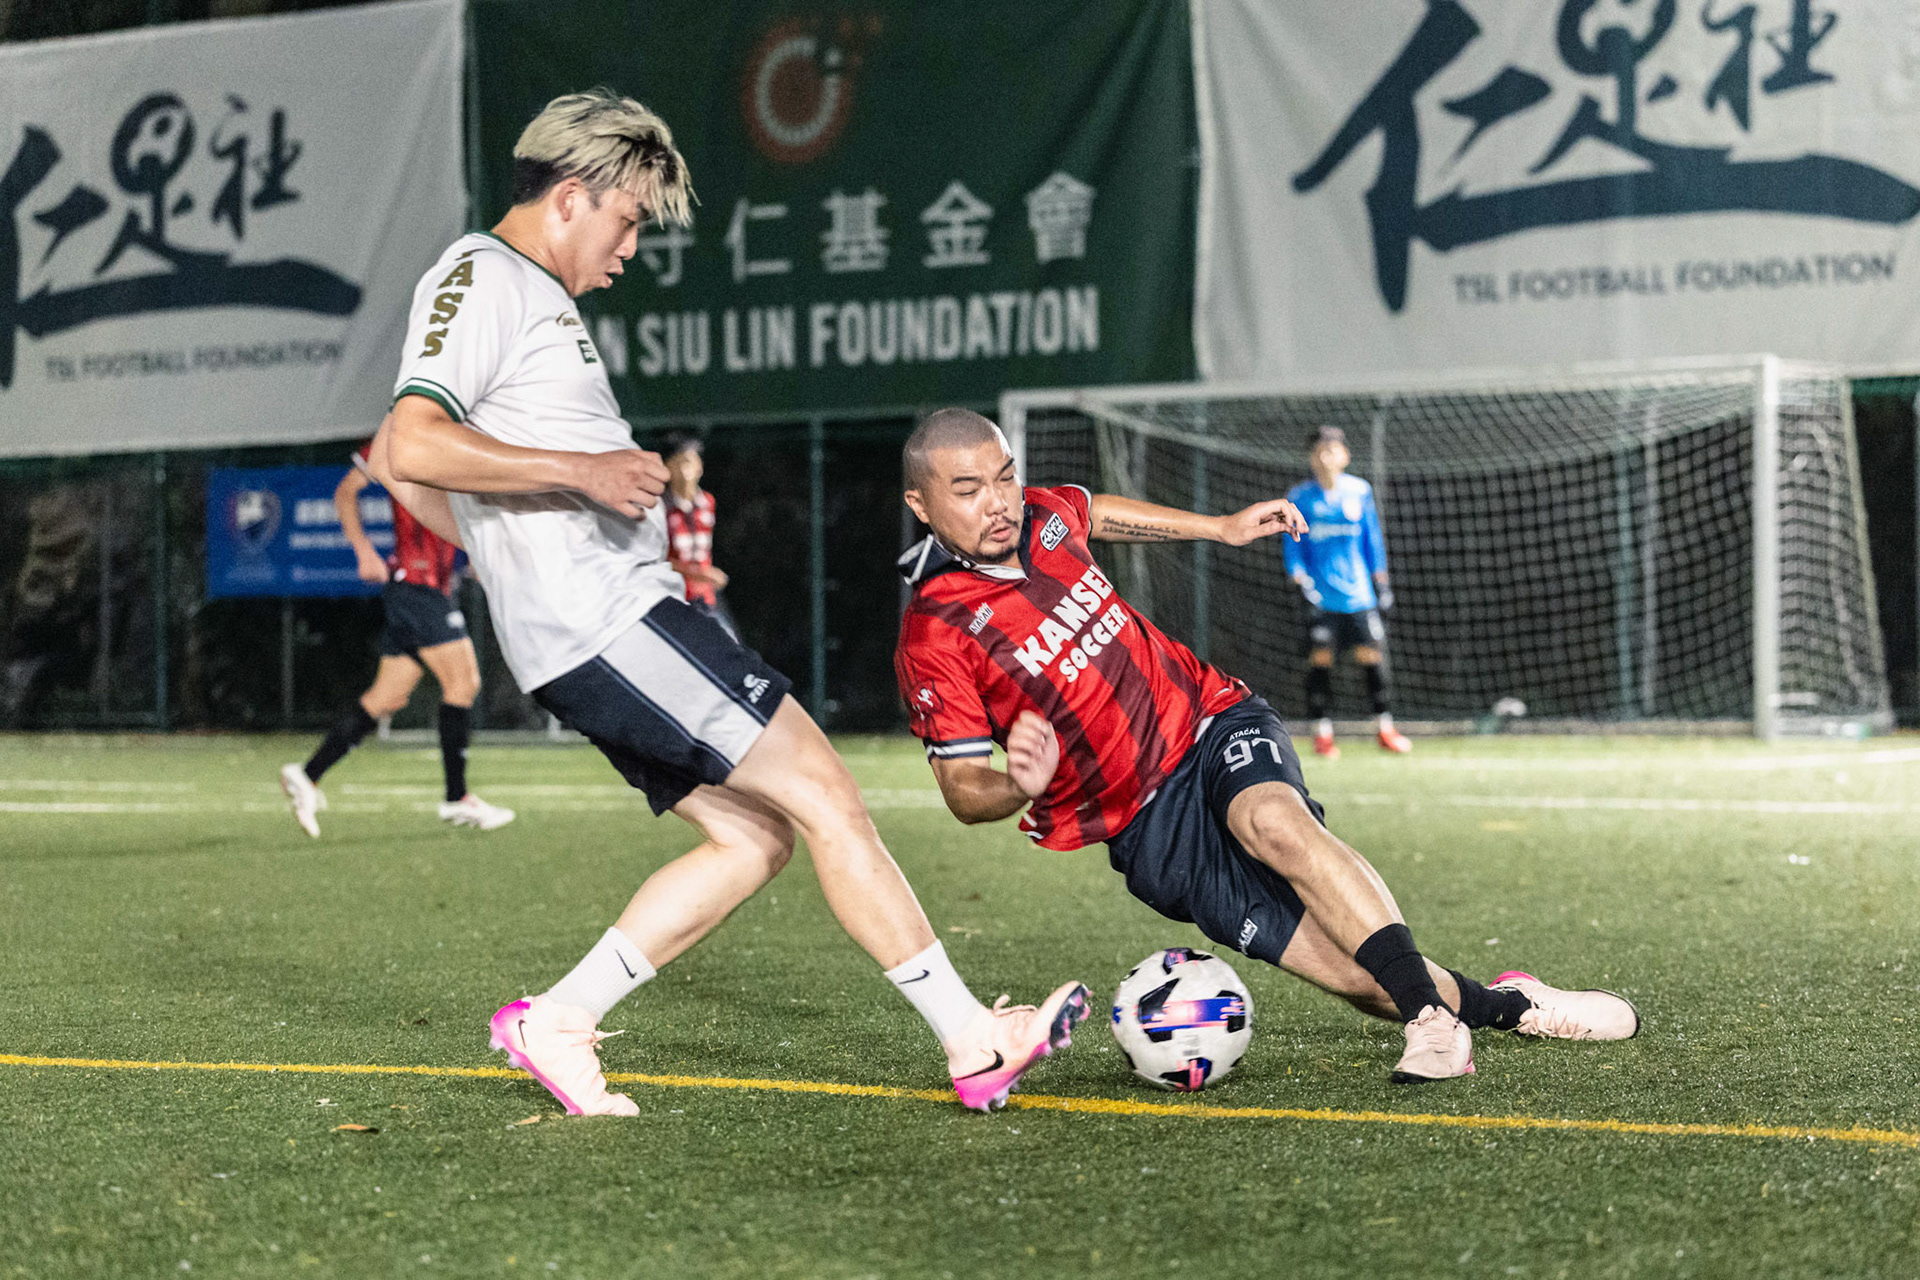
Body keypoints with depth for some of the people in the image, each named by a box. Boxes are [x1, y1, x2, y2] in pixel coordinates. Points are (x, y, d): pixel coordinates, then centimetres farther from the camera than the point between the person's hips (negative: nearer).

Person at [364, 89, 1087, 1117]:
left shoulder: (528, 293, 23)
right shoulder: (482, 278, -7)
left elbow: (394, 466, 30)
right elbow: (414, 448, -22)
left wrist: (514, 550, 28)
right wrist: (579, 471, -21)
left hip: (610, 627, 11)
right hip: (607, 617, -11)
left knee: (754, 836, 8)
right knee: (824, 797, -8)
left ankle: (556, 1023, 8)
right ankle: (975, 1042, -3)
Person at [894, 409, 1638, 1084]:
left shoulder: (1041, 516, 1)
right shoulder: (933, 643, -15)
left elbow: (1091, 512, 27)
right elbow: (963, 790, -11)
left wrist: (1221, 527, 31)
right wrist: (1020, 787, -33)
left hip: (1211, 721, 3)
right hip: (1150, 833, -3)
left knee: (1273, 820, -33)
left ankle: (1434, 1018, -32)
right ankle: (1508, 1006, 7)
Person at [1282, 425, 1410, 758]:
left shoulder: (1360, 491, 6)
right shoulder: (1300, 497, 1)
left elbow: (1373, 537, 13)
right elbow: (1292, 544, 3)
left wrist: (1380, 579, 12)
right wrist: (1300, 577, -10)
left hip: (1358, 590, 2)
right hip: (1320, 594, -1)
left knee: (1371, 655, -1)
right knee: (1319, 659, -5)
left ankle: (1386, 728, 10)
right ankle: (1322, 733, 3)